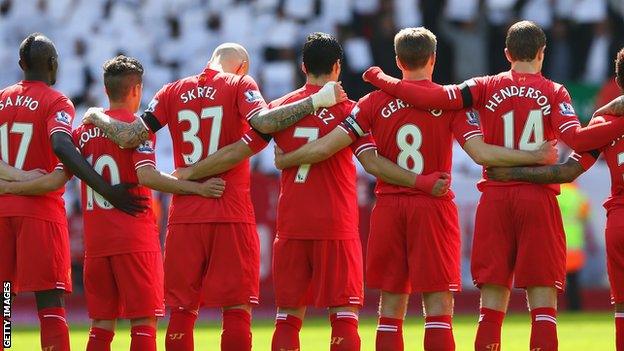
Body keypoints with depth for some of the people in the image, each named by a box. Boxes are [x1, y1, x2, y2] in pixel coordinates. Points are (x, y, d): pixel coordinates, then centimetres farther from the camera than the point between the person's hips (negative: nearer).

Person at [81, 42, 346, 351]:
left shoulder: (173, 92, 10)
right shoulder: (240, 85, 0)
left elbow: (130, 138, 3)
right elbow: (263, 122, -18)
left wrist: (98, 117, 21)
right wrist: (316, 101, -13)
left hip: (184, 215, 3)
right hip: (231, 214, -3)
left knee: (181, 311, 7)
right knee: (236, 309, -2)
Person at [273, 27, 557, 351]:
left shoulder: (376, 102, 3)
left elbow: (325, 147, 0)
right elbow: (481, 153, -12)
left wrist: (284, 161, 16)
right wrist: (538, 157, -8)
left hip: (389, 207, 2)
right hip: (434, 206, -2)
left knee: (390, 309, 7)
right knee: (438, 308, -3)